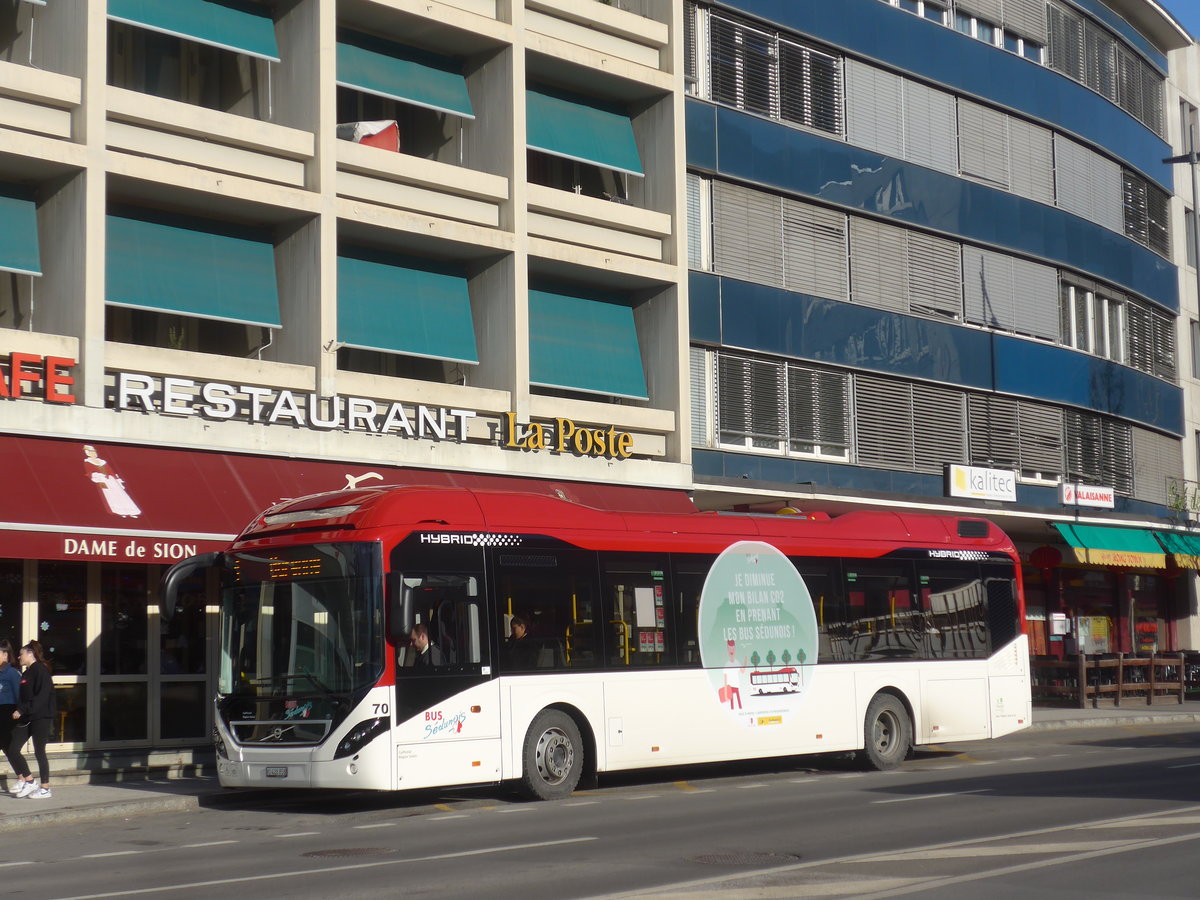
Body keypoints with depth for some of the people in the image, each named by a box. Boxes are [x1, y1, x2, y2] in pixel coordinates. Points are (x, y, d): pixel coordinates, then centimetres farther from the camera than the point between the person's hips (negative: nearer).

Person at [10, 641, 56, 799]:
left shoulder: (40, 670, -11)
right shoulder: (27, 673, 17)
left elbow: (41, 696, -20)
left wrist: (23, 710, -22)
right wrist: (18, 711, 7)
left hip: (40, 717, -9)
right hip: (26, 719, 9)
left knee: (39, 752, -3)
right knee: (13, 750, 1)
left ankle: (45, 789, 5)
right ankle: (28, 781, 10)